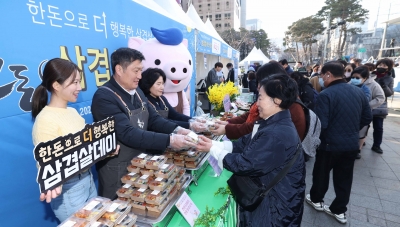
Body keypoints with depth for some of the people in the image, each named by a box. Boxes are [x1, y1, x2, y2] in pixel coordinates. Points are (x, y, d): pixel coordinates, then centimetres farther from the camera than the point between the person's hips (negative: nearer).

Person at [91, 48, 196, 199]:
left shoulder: (137, 91, 4)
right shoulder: (104, 96, -22)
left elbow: (154, 119, 3)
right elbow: (128, 134, -30)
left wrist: (176, 130, -15)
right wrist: (169, 140, -34)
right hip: (117, 170, -7)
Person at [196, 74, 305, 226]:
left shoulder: (278, 135, -30)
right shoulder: (274, 124, 3)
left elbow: (245, 164, -26)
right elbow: (243, 144, 1)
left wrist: (212, 149, -15)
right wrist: (213, 144, -8)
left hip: (277, 204, -8)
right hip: (267, 193, 8)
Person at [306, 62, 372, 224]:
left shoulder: (326, 94, -21)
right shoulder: (359, 92, 3)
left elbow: (320, 124, -24)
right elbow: (367, 118, 10)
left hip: (331, 144, -6)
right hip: (352, 144, 6)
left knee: (321, 173, 16)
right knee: (344, 177, 17)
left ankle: (316, 200, 37)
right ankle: (339, 210, 31)